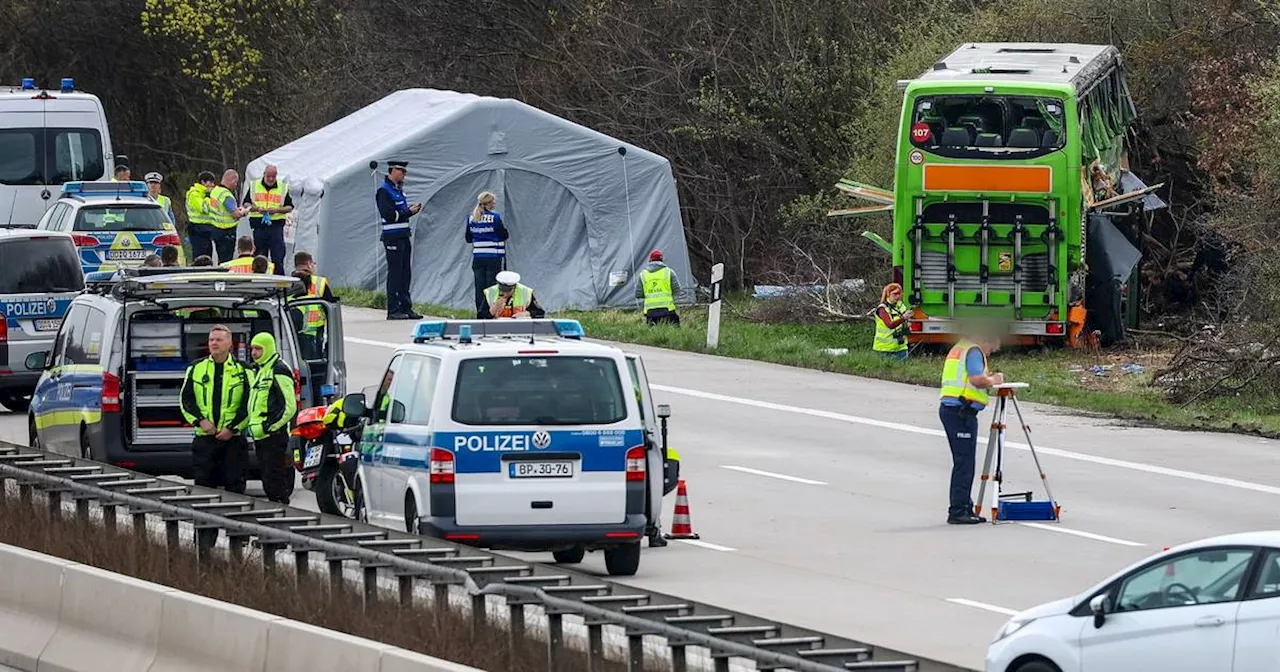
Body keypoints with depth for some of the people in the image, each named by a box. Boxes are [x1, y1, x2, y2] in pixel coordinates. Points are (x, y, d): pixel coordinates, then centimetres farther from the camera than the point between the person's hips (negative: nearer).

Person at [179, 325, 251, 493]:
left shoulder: (242, 371, 2)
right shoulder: (196, 369, 9)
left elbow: (248, 404, 0)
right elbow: (186, 399, 8)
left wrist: (232, 428, -9)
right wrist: (200, 421, -7)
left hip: (233, 437, -2)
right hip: (204, 437, 2)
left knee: (234, 483, 0)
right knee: (203, 481, 0)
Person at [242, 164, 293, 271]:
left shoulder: (283, 187, 6)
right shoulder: (254, 186, 9)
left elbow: (289, 207, 7)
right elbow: (246, 204, 9)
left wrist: (277, 210, -12)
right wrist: (256, 208, -11)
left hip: (276, 226, -1)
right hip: (258, 225, 1)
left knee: (278, 259, -6)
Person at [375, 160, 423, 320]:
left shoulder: (398, 190, 16)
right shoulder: (384, 191, -12)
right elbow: (388, 215, -19)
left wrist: (412, 209, 3)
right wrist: (409, 212, -17)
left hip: (404, 237, 9)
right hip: (392, 238, -9)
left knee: (405, 274, 10)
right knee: (395, 273, -7)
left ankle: (406, 308, 14)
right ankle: (393, 311, -4)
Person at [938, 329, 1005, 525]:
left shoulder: (958, 349, 22)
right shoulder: (973, 351, -8)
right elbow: (977, 379, -21)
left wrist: (986, 379, 17)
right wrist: (993, 380, -3)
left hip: (949, 407, 10)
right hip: (962, 411, -10)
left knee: (963, 463, 13)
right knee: (964, 463, -8)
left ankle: (965, 509, 16)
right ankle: (958, 511, -10)